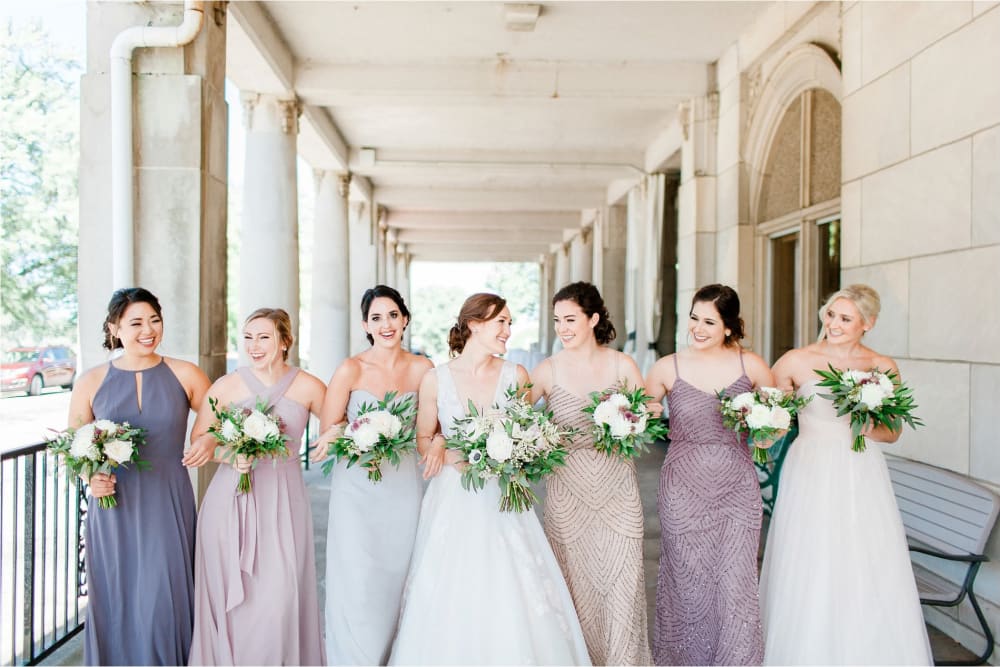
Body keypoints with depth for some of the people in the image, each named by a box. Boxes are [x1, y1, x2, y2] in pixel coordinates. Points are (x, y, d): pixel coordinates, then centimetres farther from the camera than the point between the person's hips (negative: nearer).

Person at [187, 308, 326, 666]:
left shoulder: (308, 387, -3)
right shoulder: (226, 385, -2)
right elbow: (198, 440, 5)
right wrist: (230, 456, -12)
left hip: (283, 500, 0)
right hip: (230, 498, 1)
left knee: (280, 598, 1)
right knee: (229, 598, 7)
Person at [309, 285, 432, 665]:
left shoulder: (422, 368, -1)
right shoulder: (351, 370, -8)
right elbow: (327, 432, -4)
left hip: (403, 487, 2)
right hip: (357, 489, -2)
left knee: (397, 583, 11)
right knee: (358, 586, -1)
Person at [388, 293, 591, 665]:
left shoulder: (516, 376, 2)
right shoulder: (436, 379, -2)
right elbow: (423, 440, 7)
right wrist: (451, 453, -11)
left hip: (502, 499, 1)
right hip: (453, 499, -1)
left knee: (512, 596, 0)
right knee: (450, 600, 2)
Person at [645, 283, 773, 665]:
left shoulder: (750, 365, 0)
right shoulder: (668, 368, -2)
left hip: (737, 491, 0)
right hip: (683, 491, 0)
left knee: (736, 588, 0)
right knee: (689, 588, 9)